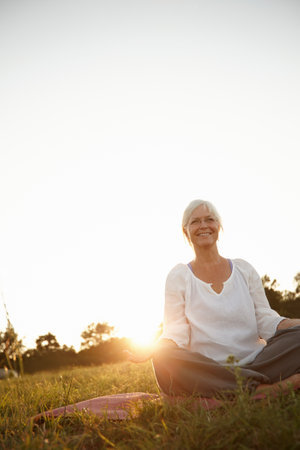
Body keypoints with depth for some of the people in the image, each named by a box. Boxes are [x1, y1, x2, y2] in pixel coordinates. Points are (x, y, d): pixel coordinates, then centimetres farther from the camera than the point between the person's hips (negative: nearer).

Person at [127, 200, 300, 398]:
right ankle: (263, 389, -31)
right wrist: (152, 349, -22)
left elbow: (265, 319, 8)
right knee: (164, 358, -34)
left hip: (256, 361, 2)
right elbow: (176, 333, 0)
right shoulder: (179, 276, 9)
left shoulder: (243, 269, 15)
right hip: (207, 369, -1)